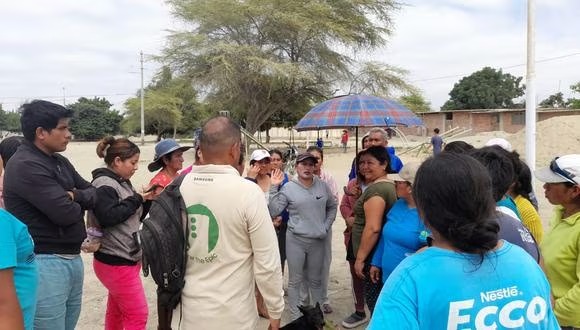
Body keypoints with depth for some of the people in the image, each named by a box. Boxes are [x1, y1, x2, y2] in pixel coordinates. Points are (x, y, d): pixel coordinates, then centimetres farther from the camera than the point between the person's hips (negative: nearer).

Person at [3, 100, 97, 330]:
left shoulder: (60, 162, 12)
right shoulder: (25, 166, -17)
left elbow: (94, 193, 12)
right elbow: (66, 213, -23)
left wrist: (76, 195, -10)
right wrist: (78, 204, 0)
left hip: (72, 258, 9)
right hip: (45, 264, -9)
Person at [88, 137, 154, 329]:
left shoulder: (122, 183, 11)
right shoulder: (104, 185, -15)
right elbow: (109, 216, -28)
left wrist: (146, 201, 0)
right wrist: (137, 199, -18)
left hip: (125, 259, 9)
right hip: (116, 262, -9)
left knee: (117, 312, 20)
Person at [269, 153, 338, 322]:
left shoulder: (322, 185, 2)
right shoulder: (288, 188, -6)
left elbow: (332, 206, 16)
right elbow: (273, 212, -11)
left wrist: (326, 226, 6)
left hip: (318, 240, 3)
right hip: (295, 239, -2)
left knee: (315, 280, 16)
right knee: (295, 280, 7)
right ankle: (295, 317, 20)